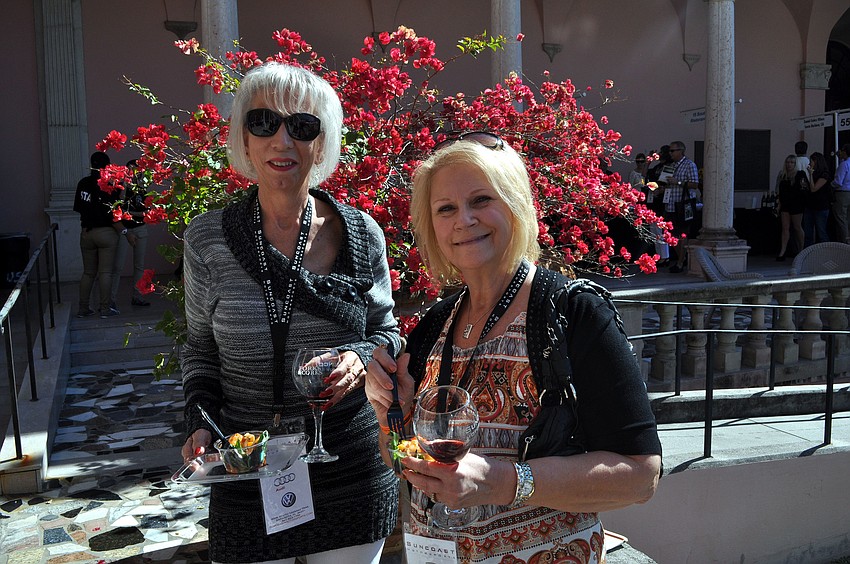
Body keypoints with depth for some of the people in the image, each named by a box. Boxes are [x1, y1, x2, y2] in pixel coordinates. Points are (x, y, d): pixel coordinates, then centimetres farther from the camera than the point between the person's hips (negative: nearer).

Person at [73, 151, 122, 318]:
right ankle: (105, 309, 4)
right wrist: (124, 231, -5)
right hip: (106, 232, -5)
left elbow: (78, 208, 8)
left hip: (86, 233, 5)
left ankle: (83, 308, 15)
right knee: (105, 272, 2)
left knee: (88, 272, 13)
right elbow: (112, 216, -16)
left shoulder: (83, 183, 2)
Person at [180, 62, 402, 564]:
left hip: (351, 467, 1)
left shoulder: (361, 234, -6)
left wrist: (362, 357, -16)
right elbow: (201, 348, 8)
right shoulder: (207, 239, -4)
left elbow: (387, 332, 6)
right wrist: (200, 421, -8)